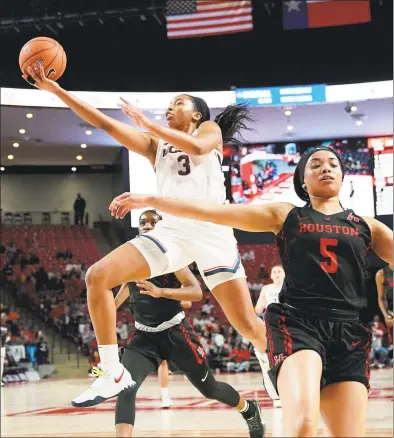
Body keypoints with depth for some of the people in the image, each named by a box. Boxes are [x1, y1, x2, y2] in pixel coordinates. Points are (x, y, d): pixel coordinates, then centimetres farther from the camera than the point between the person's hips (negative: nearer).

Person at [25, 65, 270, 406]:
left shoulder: (210, 129, 12)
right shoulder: (155, 145, 22)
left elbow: (197, 147, -14)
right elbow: (105, 123, 14)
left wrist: (147, 123, -9)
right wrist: (55, 89, 7)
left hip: (212, 232, -4)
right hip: (171, 231, 4)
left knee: (248, 324, -6)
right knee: (97, 276, -16)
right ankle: (114, 374, -11)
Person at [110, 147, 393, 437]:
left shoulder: (368, 227, 17)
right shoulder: (284, 215, 12)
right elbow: (212, 212, 8)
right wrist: (149, 200, 5)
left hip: (348, 334, 3)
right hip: (297, 323, -3)